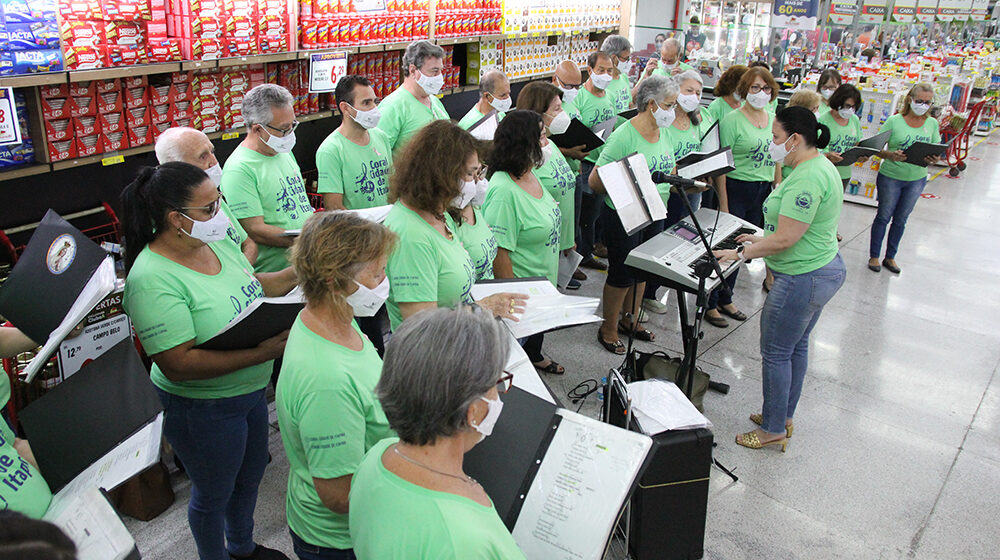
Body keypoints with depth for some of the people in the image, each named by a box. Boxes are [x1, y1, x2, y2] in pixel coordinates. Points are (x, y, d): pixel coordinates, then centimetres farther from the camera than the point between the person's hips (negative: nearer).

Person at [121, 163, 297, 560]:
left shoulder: (215, 242, -3)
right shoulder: (152, 279, -28)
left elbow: (254, 286, 13)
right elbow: (179, 364, -31)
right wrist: (262, 352, -35)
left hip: (250, 390, 8)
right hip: (203, 408, -8)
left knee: (250, 476, 28)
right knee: (213, 495, 16)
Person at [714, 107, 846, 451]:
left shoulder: (806, 179, -25)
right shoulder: (820, 166, 9)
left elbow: (785, 239, -27)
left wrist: (742, 252, -16)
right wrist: (761, 239, 14)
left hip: (802, 278, -11)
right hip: (825, 268, 11)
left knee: (776, 353, 3)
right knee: (797, 346, 21)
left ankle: (774, 430, 17)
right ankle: (784, 416, 36)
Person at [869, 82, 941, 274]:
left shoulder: (932, 124, 1)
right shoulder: (894, 121, -10)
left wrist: (933, 159, -18)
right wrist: (890, 155, -30)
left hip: (917, 179, 4)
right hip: (890, 177, -3)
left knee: (900, 219, 14)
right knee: (884, 217, 7)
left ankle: (890, 257, 26)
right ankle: (874, 256, 19)